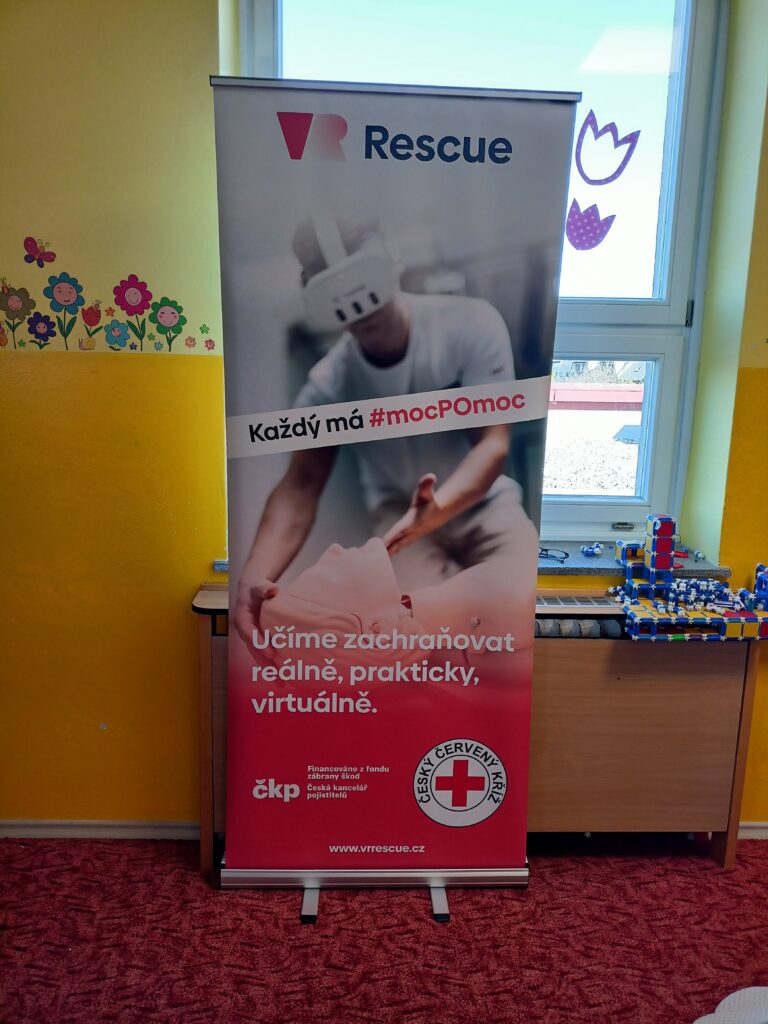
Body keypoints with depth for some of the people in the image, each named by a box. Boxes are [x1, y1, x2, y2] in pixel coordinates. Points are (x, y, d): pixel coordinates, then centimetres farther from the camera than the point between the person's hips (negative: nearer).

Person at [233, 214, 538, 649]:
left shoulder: (472, 323, -18)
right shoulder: (330, 382, -14)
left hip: (483, 501, 0)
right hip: (401, 511, 1)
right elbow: (300, 486, -19)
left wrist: (435, 509, -43)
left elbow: (494, 443, -22)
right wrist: (254, 577, -38)